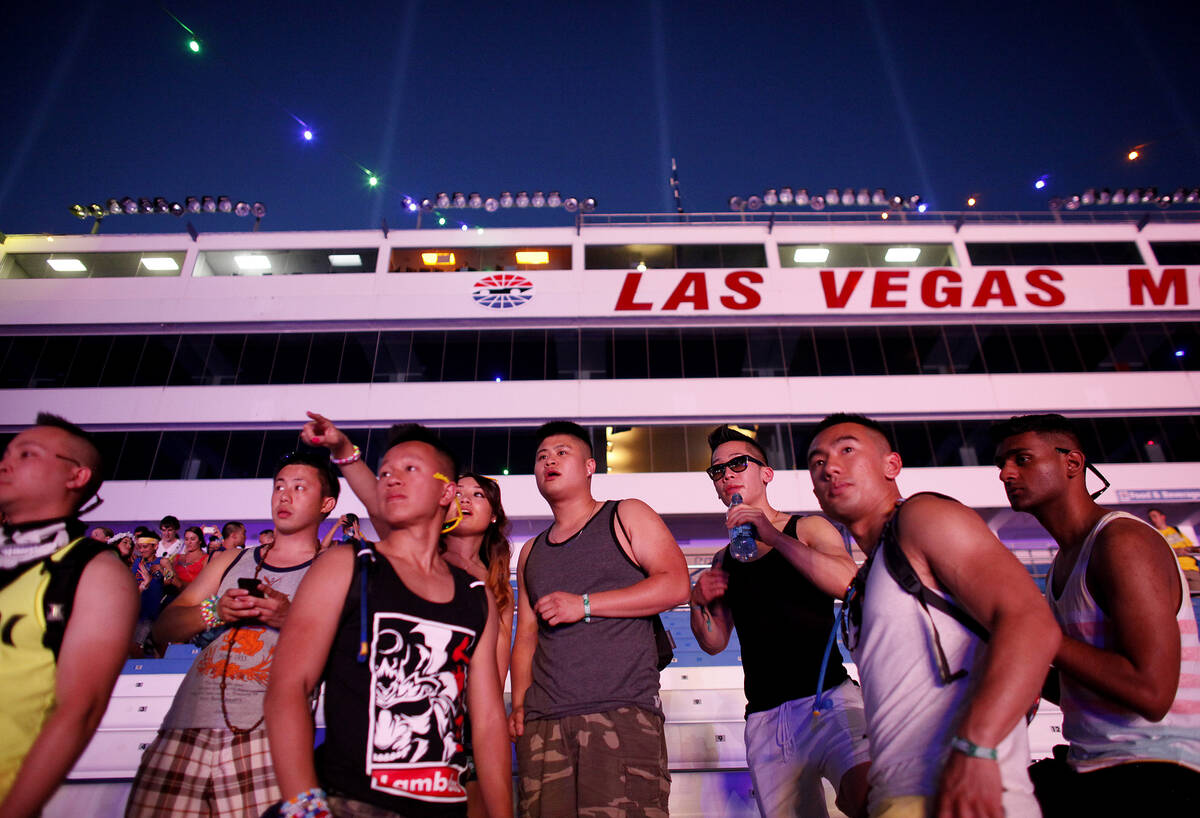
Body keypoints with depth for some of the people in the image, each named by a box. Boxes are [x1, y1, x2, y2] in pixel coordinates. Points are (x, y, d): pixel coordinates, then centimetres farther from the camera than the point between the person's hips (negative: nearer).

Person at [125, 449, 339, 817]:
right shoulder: (230, 561, 21)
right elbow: (163, 628, 17)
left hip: (265, 732, -4)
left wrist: (293, 619, -16)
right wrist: (214, 612, -2)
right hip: (186, 728, 5)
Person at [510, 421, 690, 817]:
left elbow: (676, 585, -4)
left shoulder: (626, 516, 9)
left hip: (621, 713, -4)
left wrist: (585, 604, -8)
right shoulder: (531, 552, 23)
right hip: (543, 723, 4)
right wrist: (519, 704, 4)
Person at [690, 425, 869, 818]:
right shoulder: (724, 560, 17)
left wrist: (773, 536, -17)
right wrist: (699, 603, -2)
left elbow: (851, 583, -14)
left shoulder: (808, 529, 6)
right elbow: (715, 642, 19)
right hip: (764, 719, 5)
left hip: (827, 697, -4)